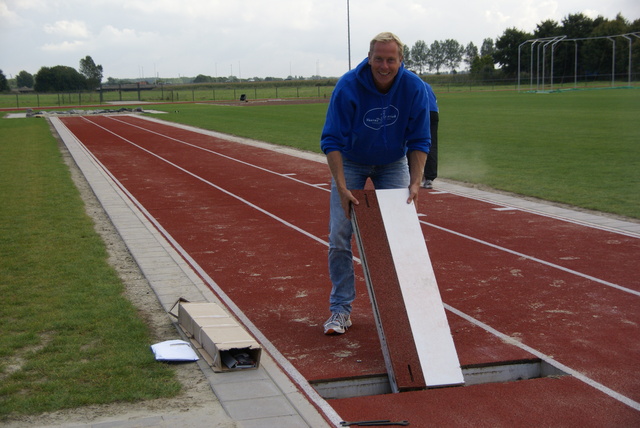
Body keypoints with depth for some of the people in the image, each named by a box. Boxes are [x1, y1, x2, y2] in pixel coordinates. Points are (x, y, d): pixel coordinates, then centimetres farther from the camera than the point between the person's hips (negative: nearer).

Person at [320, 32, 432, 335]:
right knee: (340, 237, -8)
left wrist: (415, 183, -24)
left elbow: (419, 142, -13)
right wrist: (342, 187, -35)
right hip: (351, 163, -1)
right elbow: (332, 140, -27)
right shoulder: (348, 86, -27)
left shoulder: (414, 89, -21)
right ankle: (340, 309, 3)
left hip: (393, 164, 2)